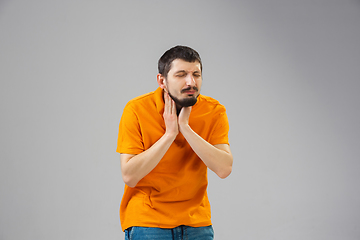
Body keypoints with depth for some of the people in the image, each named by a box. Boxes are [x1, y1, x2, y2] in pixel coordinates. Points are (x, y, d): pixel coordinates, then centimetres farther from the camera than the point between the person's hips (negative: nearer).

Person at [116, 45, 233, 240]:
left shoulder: (214, 111, -4)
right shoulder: (137, 109, -11)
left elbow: (224, 169, -16)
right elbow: (129, 176, -16)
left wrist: (185, 128, -21)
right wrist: (169, 134, -19)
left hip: (196, 222, 2)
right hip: (146, 222, -2)